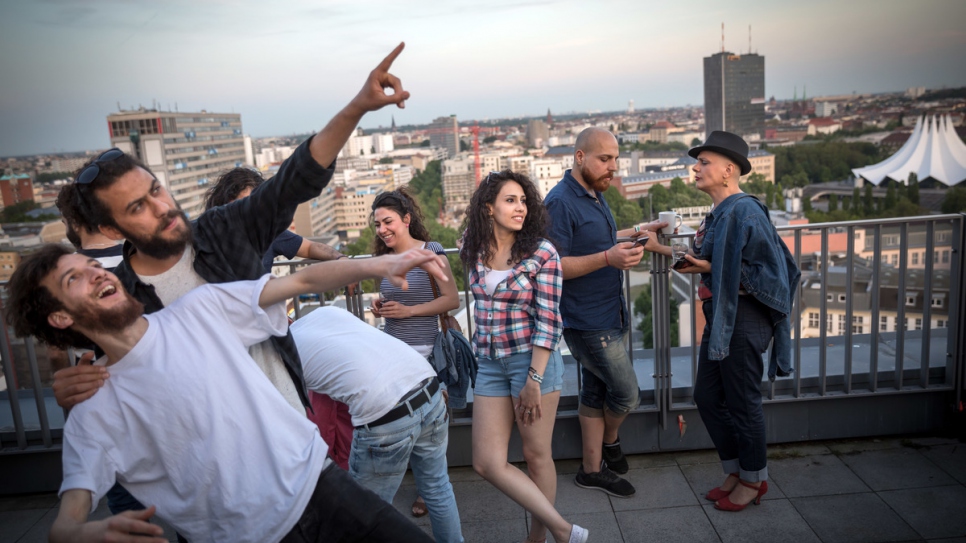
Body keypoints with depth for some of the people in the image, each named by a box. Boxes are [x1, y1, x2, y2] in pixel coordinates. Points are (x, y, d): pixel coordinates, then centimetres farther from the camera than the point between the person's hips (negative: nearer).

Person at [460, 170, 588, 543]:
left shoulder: (541, 252, -9)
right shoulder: (473, 252, 5)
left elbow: (547, 321, -12)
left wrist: (534, 379, -17)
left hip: (533, 359, -5)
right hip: (490, 365, 5)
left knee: (536, 455, 6)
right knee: (487, 463, 0)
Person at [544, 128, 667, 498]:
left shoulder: (595, 195, 12)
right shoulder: (561, 202, -19)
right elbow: (553, 265, -23)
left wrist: (639, 232, 17)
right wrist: (607, 258, -31)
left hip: (608, 315, 9)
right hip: (588, 322, -9)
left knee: (596, 392, 16)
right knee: (627, 394, 2)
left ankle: (592, 469, 30)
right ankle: (610, 440, 32)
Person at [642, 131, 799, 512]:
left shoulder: (744, 211, -18)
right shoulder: (719, 213, 11)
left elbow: (769, 268, -20)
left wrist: (711, 269, -19)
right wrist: (662, 249, 13)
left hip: (743, 321, -10)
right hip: (719, 318, 10)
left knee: (742, 402, 5)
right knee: (707, 396, 15)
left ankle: (753, 479, 25)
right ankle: (735, 470, 32)